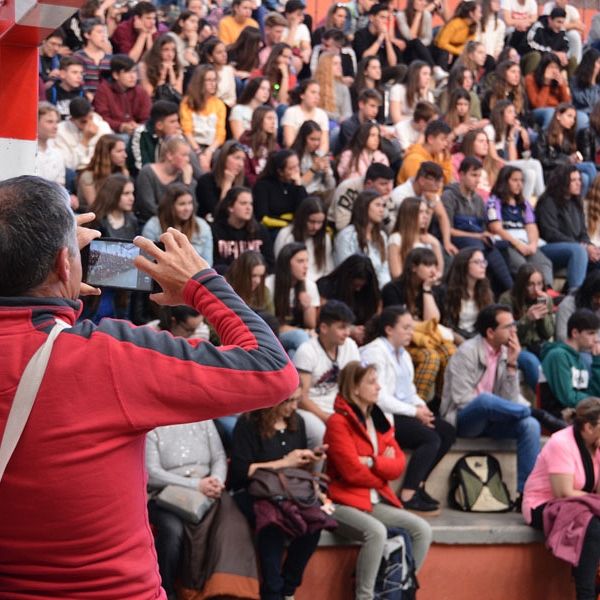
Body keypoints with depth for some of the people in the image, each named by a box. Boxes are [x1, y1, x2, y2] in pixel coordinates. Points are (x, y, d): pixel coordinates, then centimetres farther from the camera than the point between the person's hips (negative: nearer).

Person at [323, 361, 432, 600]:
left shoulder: (379, 421, 15)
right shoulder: (339, 422, -8)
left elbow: (398, 464, 5)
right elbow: (352, 471, -16)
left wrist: (372, 462, -12)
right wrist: (384, 466, 0)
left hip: (376, 502, 7)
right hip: (345, 503, -7)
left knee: (422, 529, -12)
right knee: (376, 531, -35)